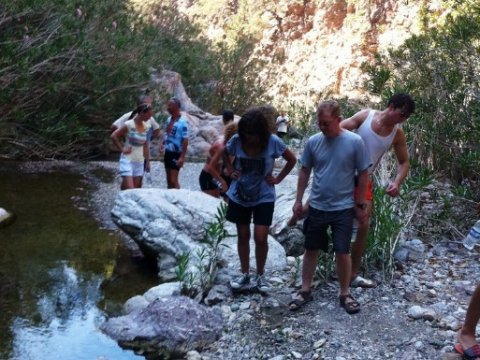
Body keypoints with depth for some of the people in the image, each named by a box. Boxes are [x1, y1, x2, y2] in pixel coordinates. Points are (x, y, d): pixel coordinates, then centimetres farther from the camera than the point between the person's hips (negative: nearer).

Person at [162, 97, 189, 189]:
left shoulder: (182, 122, -17)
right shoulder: (169, 119, 6)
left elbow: (185, 141, -18)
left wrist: (182, 157, -22)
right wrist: (163, 145, 4)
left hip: (176, 154, -8)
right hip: (168, 152, 8)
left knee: (173, 180, -8)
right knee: (169, 180, 13)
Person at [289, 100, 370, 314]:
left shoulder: (354, 142, -12)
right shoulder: (313, 142, -4)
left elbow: (363, 174, -4)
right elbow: (305, 172, 6)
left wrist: (360, 204, -2)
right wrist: (298, 200, 6)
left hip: (343, 208, -2)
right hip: (316, 206, 3)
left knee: (342, 252, 4)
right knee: (311, 249, 11)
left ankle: (344, 294, 22)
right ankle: (305, 291, 25)